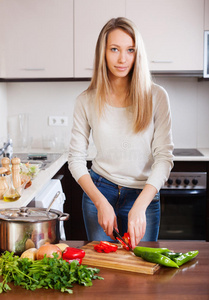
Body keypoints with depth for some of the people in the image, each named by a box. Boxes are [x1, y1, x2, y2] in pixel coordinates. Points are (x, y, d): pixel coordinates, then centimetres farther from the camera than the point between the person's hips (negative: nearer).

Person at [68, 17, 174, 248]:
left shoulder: (156, 97, -7)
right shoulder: (86, 101, -4)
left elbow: (164, 156, -11)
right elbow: (76, 158, -1)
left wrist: (139, 207, -22)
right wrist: (102, 203, -14)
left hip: (144, 196, 0)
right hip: (99, 192, 1)